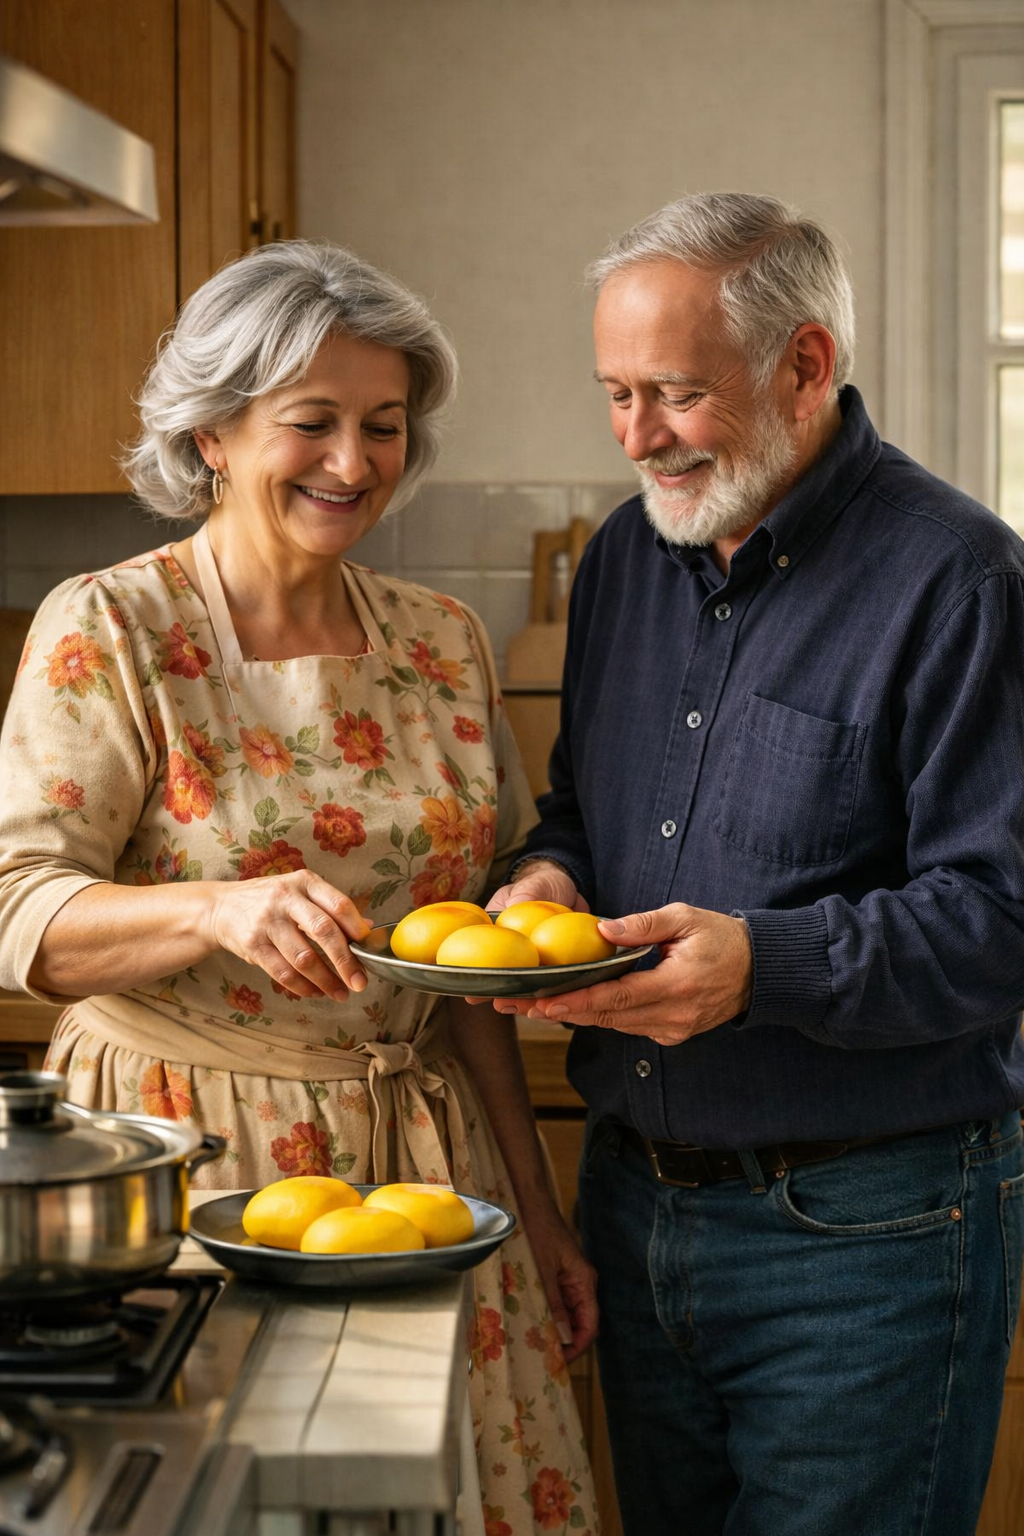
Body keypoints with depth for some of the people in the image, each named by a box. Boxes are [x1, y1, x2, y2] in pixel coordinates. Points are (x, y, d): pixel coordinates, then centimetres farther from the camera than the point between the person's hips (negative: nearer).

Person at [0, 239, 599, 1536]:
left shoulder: (442, 643, 7)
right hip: (185, 1148, -4)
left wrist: (537, 1208, 11)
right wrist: (216, 908, -34)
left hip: (421, 1154, 4)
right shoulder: (105, 631, -7)